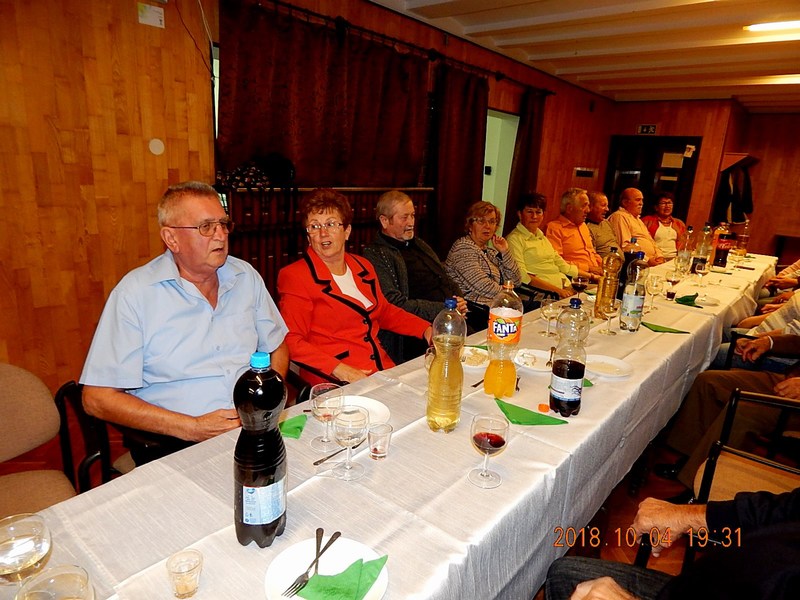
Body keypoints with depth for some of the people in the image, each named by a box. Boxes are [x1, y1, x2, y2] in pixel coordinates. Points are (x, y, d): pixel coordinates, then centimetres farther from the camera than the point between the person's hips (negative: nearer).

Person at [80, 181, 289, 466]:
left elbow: (277, 348, 16)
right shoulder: (135, 292, -6)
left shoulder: (246, 276, 7)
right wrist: (192, 427, -14)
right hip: (171, 447, -4)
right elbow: (98, 398, -7)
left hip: (253, 432, 5)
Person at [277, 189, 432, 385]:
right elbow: (291, 341, -9)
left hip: (384, 370, 6)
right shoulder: (295, 276, -5)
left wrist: (426, 330, 12)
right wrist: (338, 370, -21)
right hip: (333, 383, -6)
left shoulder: (363, 266, 14)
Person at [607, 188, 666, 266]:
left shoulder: (637, 219, 27)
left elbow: (651, 241, 28)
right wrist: (647, 260, -18)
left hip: (653, 261, 9)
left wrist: (659, 255, 8)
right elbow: (625, 246, -18)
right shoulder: (619, 216, -6)